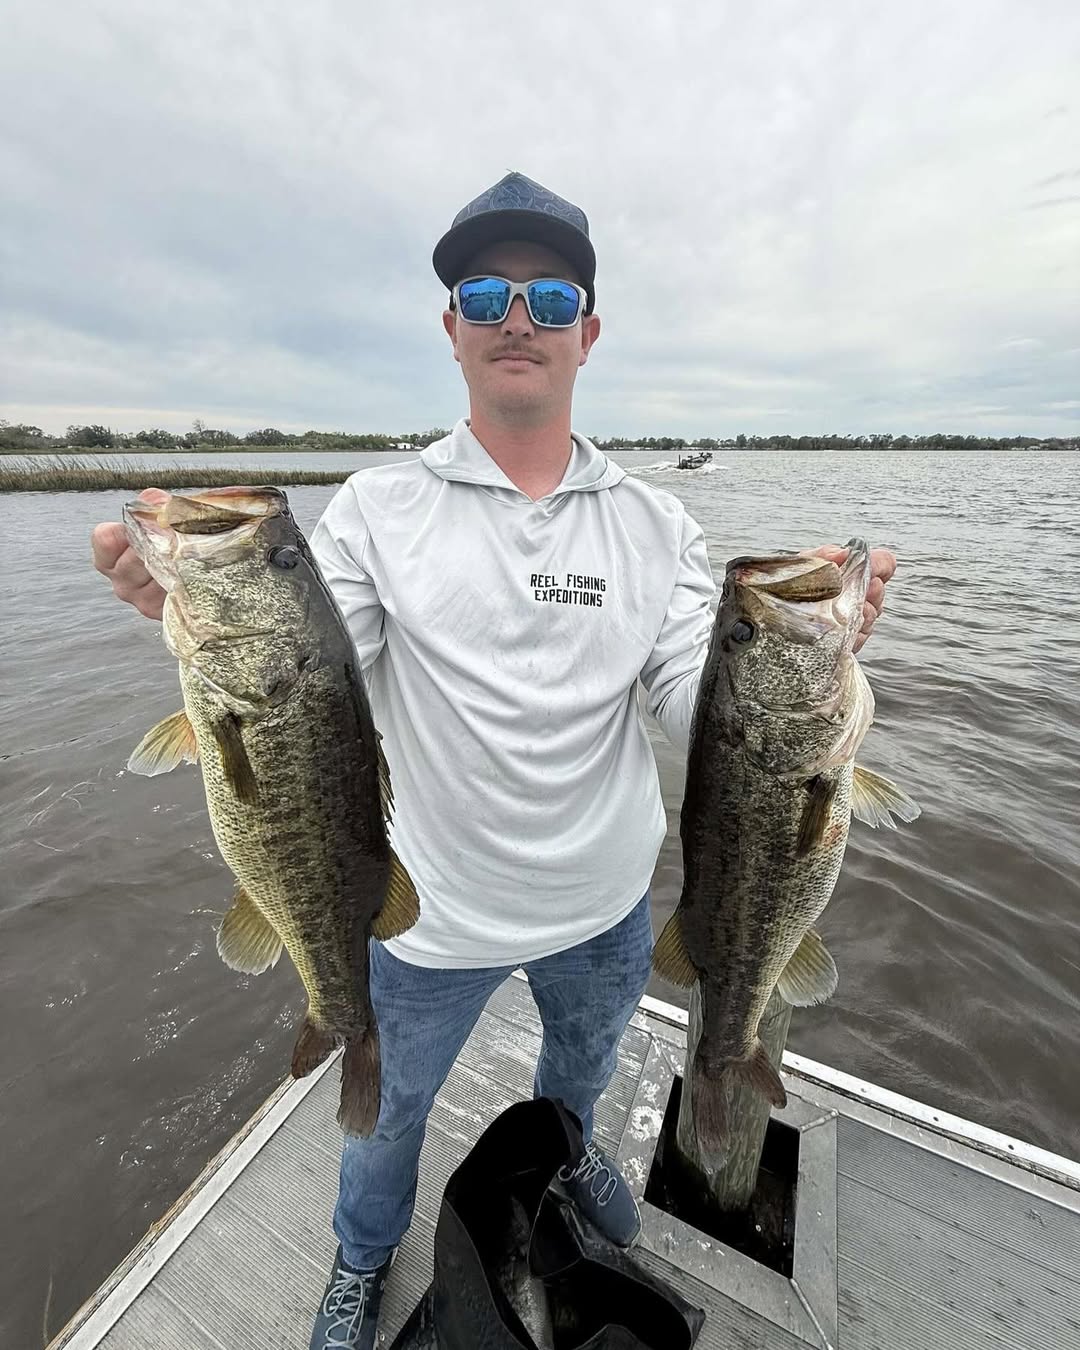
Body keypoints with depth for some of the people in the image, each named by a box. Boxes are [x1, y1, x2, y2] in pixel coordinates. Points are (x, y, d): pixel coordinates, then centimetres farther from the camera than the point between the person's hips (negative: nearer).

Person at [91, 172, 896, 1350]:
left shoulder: (656, 524, -8)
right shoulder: (377, 511, -12)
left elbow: (702, 717, -12)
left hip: (607, 906, 3)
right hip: (432, 913, -1)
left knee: (586, 1058, 35)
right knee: (390, 1107, 28)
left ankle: (564, 1147, 74)